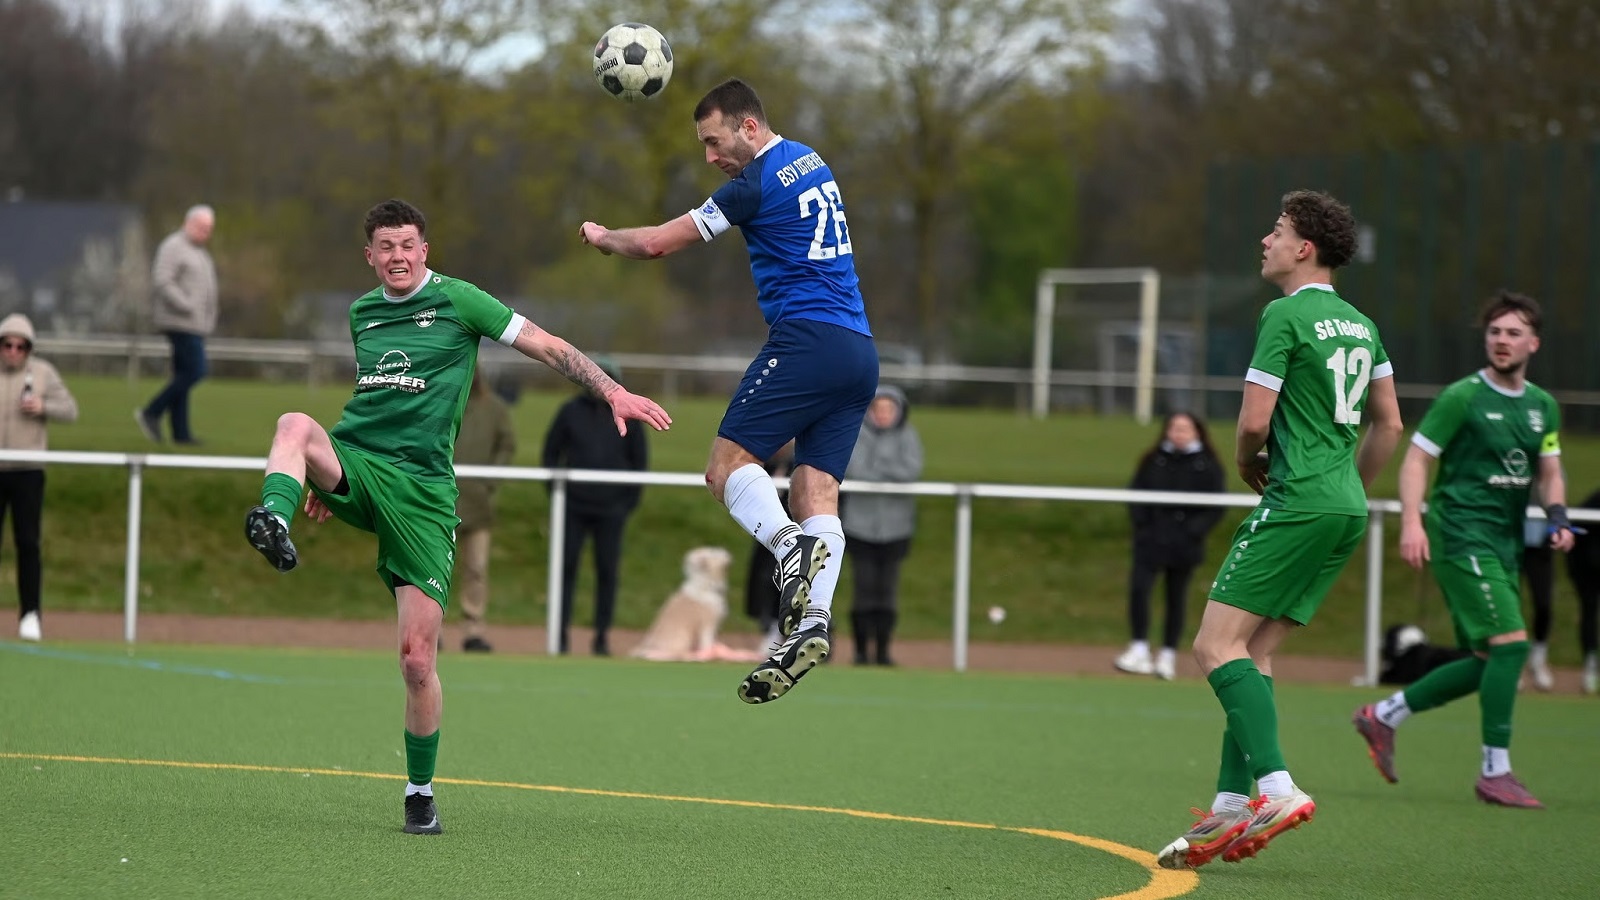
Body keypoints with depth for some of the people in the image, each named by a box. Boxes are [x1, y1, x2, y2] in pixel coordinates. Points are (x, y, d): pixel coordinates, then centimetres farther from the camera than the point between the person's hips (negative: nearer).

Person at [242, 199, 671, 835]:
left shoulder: (457, 301, 3)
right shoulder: (361, 313, 17)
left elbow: (547, 346, 2)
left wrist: (612, 391, -10)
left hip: (421, 485, -3)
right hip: (353, 465, 3)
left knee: (417, 660, -6)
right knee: (295, 425, -33)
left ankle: (420, 790, 12)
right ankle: (275, 523, -59)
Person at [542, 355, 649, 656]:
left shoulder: (628, 416, 4)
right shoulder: (571, 411, 3)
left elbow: (640, 460, 9)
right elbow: (551, 451, 9)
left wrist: (630, 501, 2)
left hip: (611, 509, 0)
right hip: (574, 506, 0)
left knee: (608, 571, 1)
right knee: (566, 566, -3)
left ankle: (602, 636, 6)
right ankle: (561, 633, 2)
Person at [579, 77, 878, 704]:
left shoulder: (759, 183, -7)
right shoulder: (813, 164, 18)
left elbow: (655, 244, -4)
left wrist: (601, 237, 15)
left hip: (807, 340, -8)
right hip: (859, 352, 8)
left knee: (728, 465, -7)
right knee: (816, 492, 0)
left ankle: (790, 545, -34)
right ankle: (812, 622, -16)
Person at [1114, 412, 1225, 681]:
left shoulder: (1208, 467, -1)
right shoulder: (1153, 461, 3)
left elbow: (1216, 508, -1)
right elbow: (1136, 494, 6)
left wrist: (1194, 530, -12)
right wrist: (1141, 522, -8)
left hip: (1184, 545, 0)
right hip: (1151, 540, 0)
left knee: (1176, 599, 8)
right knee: (1138, 588, -16)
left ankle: (1168, 656, 18)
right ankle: (1139, 650, -13)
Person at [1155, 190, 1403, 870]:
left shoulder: (1285, 316, -9)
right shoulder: (1360, 324, 16)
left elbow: (1255, 420, -12)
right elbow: (1389, 424, 21)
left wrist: (1249, 466, 8)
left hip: (1297, 505, -9)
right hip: (1346, 510, 9)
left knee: (1217, 645, -11)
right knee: (1253, 654, 10)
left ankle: (1277, 787, -23)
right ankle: (1233, 808, 5)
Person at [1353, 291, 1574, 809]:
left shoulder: (1543, 407, 12)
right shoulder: (1463, 397, -7)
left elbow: (1549, 473, 19)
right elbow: (1416, 459, -7)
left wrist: (1558, 517, -1)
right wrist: (1412, 522, -19)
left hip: (1504, 546, 8)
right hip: (1461, 536, -8)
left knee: (1488, 662, 8)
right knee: (1510, 642, -17)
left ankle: (1383, 717, 23)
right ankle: (1495, 771, -11)